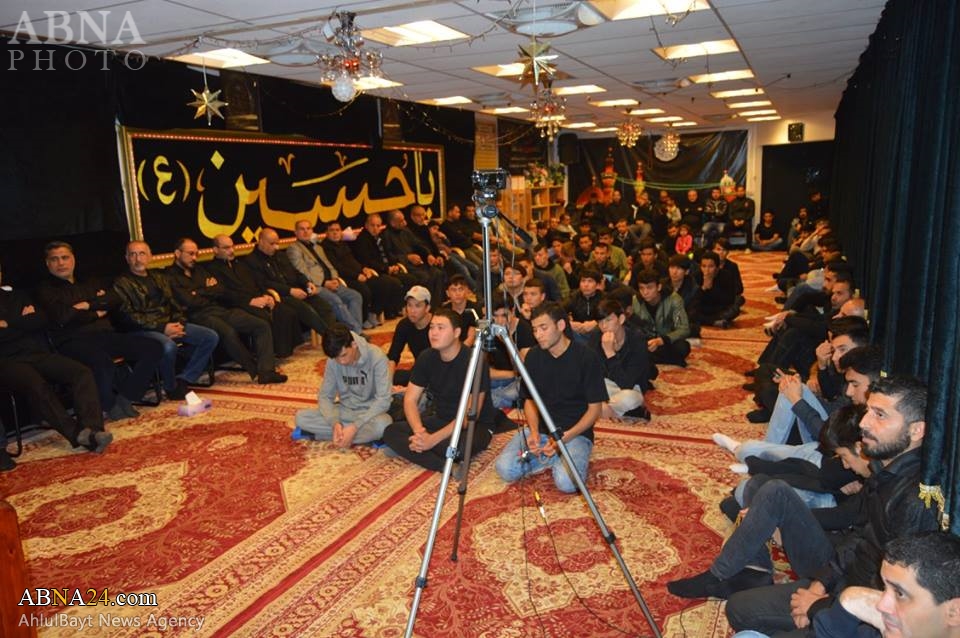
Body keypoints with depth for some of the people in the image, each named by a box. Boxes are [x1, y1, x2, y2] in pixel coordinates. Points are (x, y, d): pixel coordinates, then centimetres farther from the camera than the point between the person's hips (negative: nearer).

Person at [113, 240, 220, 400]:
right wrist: (162, 327, -17)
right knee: (169, 346, -39)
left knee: (211, 337, -11)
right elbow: (127, 317, -9)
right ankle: (171, 387, -12)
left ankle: (183, 380, -9)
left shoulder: (158, 278, 22)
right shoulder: (121, 284, 2)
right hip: (143, 330, -7)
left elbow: (174, 304, 21)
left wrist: (179, 323, -2)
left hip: (169, 324, 7)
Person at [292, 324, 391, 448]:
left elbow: (383, 400, -24)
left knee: (382, 424, -40)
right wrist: (335, 422, -25)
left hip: (370, 412, -4)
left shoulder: (376, 357, -22)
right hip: (345, 410, 4)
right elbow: (324, 396, -5)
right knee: (300, 417, -18)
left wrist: (355, 427, -32)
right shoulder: (333, 361, -9)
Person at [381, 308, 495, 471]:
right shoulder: (426, 358, -3)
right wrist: (419, 431, -23)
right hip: (439, 419, 7)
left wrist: (433, 439, -32)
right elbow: (410, 399, -3)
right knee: (391, 432, -16)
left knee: (453, 445, -42)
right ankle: (448, 466, -25)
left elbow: (470, 414, -24)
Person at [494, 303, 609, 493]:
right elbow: (529, 399, 9)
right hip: (539, 429, 4)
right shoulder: (533, 356, 1)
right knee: (505, 469, -19)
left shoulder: (586, 357, -11)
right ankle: (550, 458, 4)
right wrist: (534, 431, -10)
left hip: (576, 432, -4)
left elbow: (595, 408, -7)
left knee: (566, 482, -29)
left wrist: (565, 437, -19)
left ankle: (558, 458, 2)